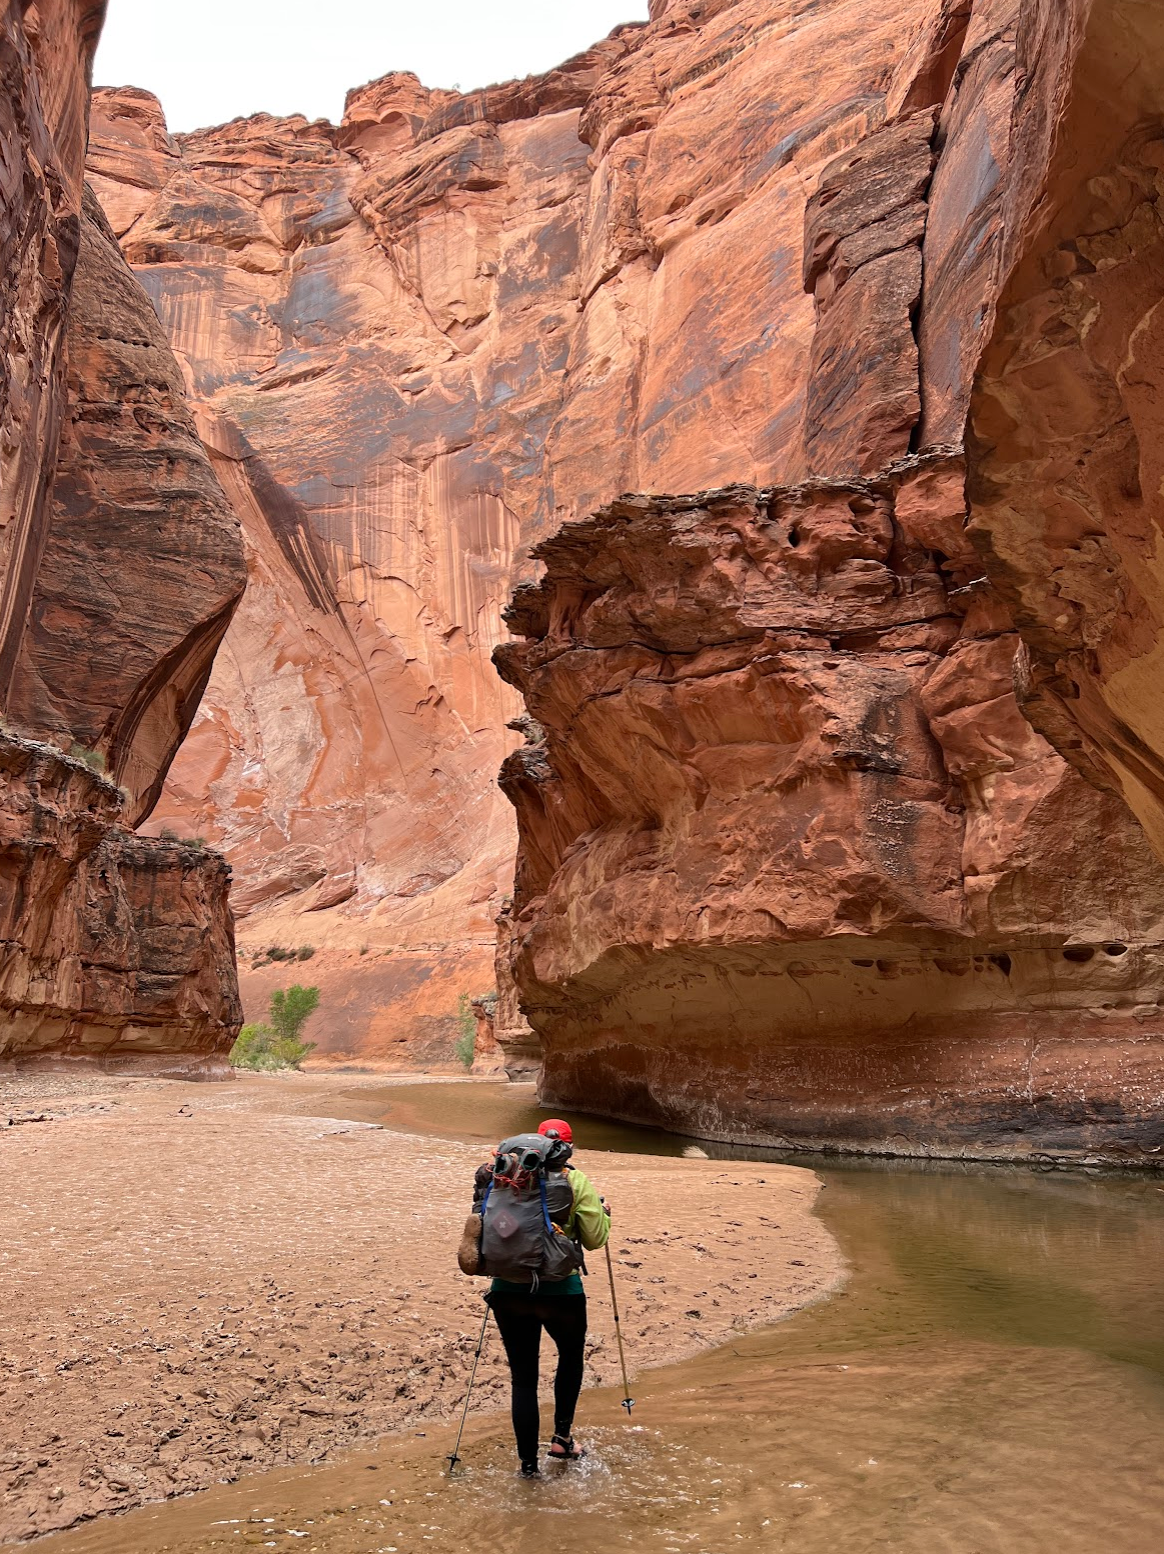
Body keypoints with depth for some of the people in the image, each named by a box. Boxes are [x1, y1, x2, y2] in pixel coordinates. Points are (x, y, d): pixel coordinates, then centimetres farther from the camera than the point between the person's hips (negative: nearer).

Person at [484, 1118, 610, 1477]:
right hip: (559, 1290, -2)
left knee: (523, 1376, 13)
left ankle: (528, 1463, 17)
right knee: (571, 1356, 27)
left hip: (509, 1290, 2)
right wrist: (604, 1213, 16)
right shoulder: (576, 1182, -5)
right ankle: (562, 1437, 26)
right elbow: (594, 1239, -3)